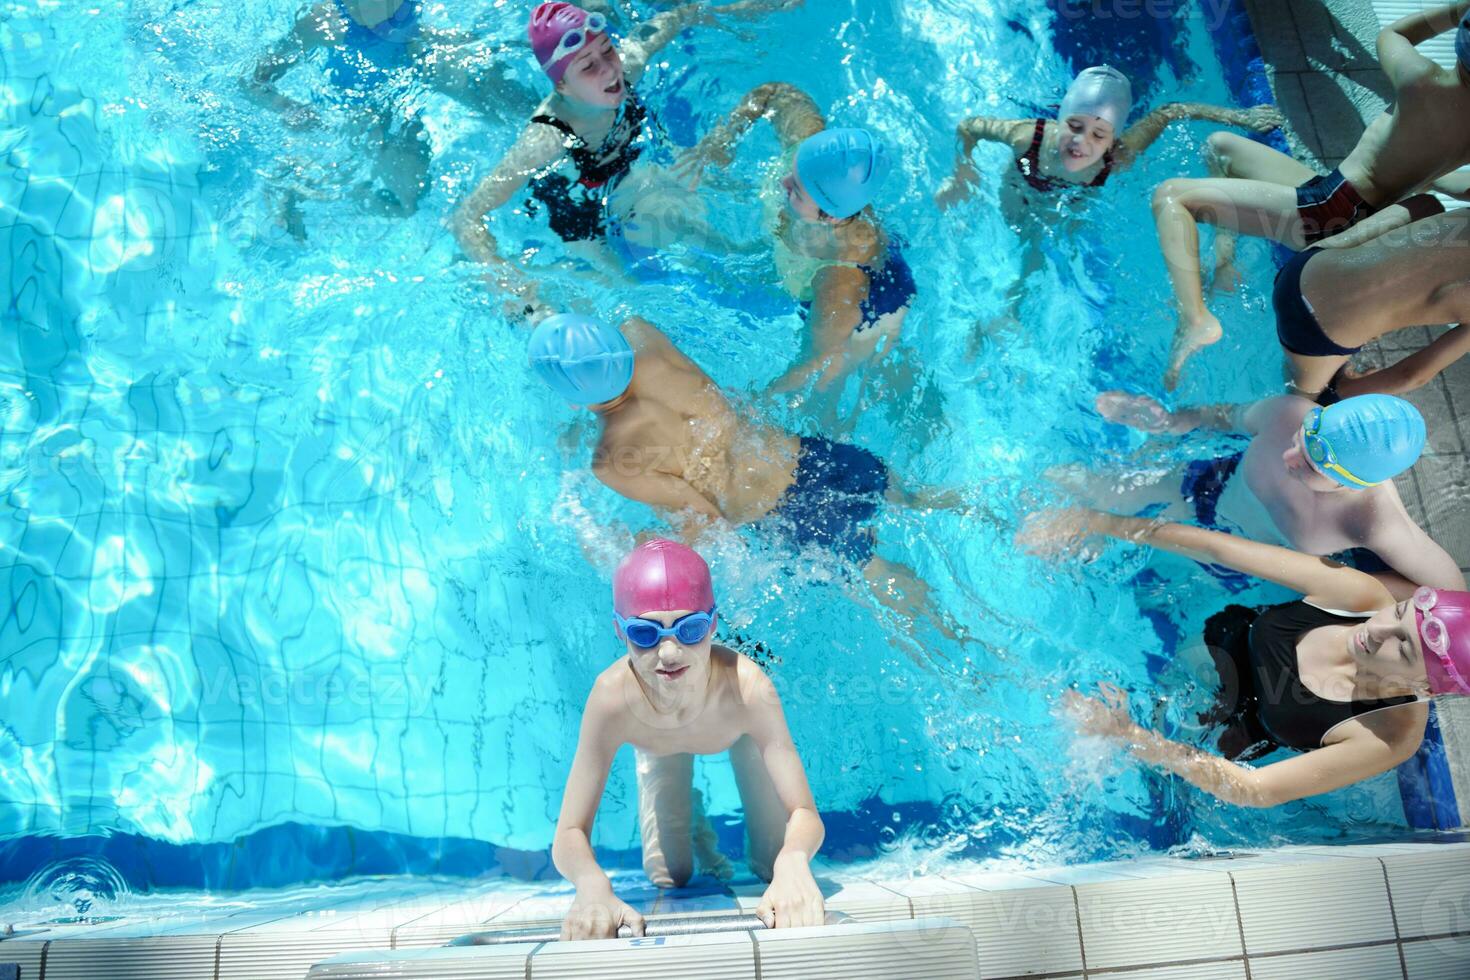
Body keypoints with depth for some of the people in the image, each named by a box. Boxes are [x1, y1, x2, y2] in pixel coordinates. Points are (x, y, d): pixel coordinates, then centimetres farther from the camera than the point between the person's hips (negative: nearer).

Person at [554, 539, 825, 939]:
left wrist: (792, 863, -68)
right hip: (659, 747, 1)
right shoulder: (611, 697, -45)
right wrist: (593, 885, -63)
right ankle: (696, 825, 37)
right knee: (667, 878, 4)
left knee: (775, 868, 0)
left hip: (740, 729, 0)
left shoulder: (748, 687, -46)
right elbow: (569, 834, -40)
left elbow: (805, 814, -44)